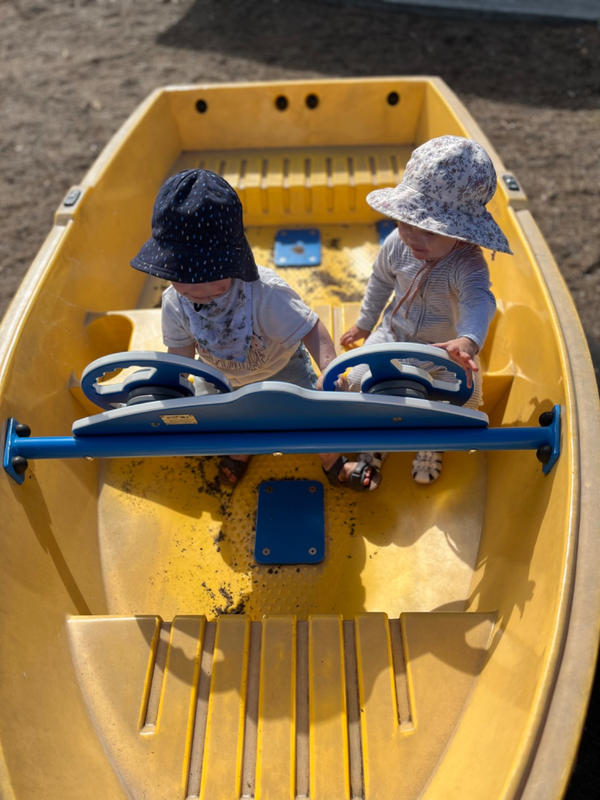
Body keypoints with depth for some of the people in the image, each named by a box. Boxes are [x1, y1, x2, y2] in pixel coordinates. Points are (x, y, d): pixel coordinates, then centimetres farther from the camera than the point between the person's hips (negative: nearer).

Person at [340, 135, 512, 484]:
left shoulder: (468, 265, -31)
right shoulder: (397, 244, -15)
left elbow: (479, 301, -49)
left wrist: (468, 340, -71)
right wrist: (364, 324, 14)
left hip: (446, 349, -3)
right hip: (395, 335, 3)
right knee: (362, 382, 0)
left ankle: (430, 449, 41)